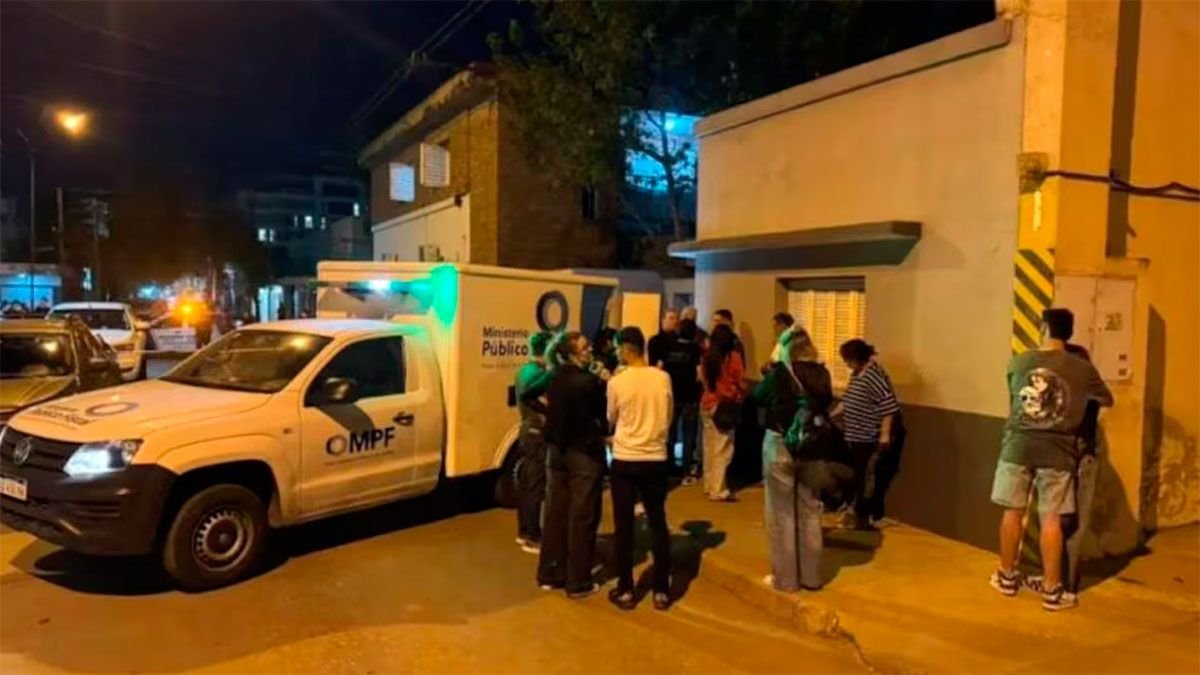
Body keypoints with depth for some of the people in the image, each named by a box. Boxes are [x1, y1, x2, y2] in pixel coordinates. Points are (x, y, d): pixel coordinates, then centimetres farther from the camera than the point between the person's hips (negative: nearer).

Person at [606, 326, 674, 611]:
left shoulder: (617, 382, -11)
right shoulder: (663, 378, -3)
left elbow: (611, 420, 5)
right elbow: (668, 418, 9)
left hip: (624, 460, -2)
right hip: (656, 459, 3)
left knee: (624, 526, 8)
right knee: (658, 524, 12)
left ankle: (625, 591, 15)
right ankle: (661, 591, 17)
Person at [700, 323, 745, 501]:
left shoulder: (707, 357, 2)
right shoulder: (734, 357, -10)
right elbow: (740, 383, -4)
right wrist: (739, 400, 11)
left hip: (707, 404, 5)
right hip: (726, 406, -5)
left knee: (710, 447, 13)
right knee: (722, 450, -1)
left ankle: (709, 486, 21)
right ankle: (718, 491, 0)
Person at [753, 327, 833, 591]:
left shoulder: (779, 371, -12)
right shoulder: (821, 373, -2)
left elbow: (757, 397, 3)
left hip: (780, 445, -4)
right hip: (812, 448, 4)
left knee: (782, 514, 7)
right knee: (810, 511, 14)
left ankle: (785, 578, 15)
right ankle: (811, 576, 24)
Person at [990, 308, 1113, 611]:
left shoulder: (1018, 362, 0)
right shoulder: (1083, 369, -2)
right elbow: (1107, 400, 15)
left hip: (1018, 447, 1)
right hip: (1057, 452, -1)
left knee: (1013, 511, 12)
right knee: (1051, 519, 3)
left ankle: (1007, 577, 24)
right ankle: (1052, 590, 11)